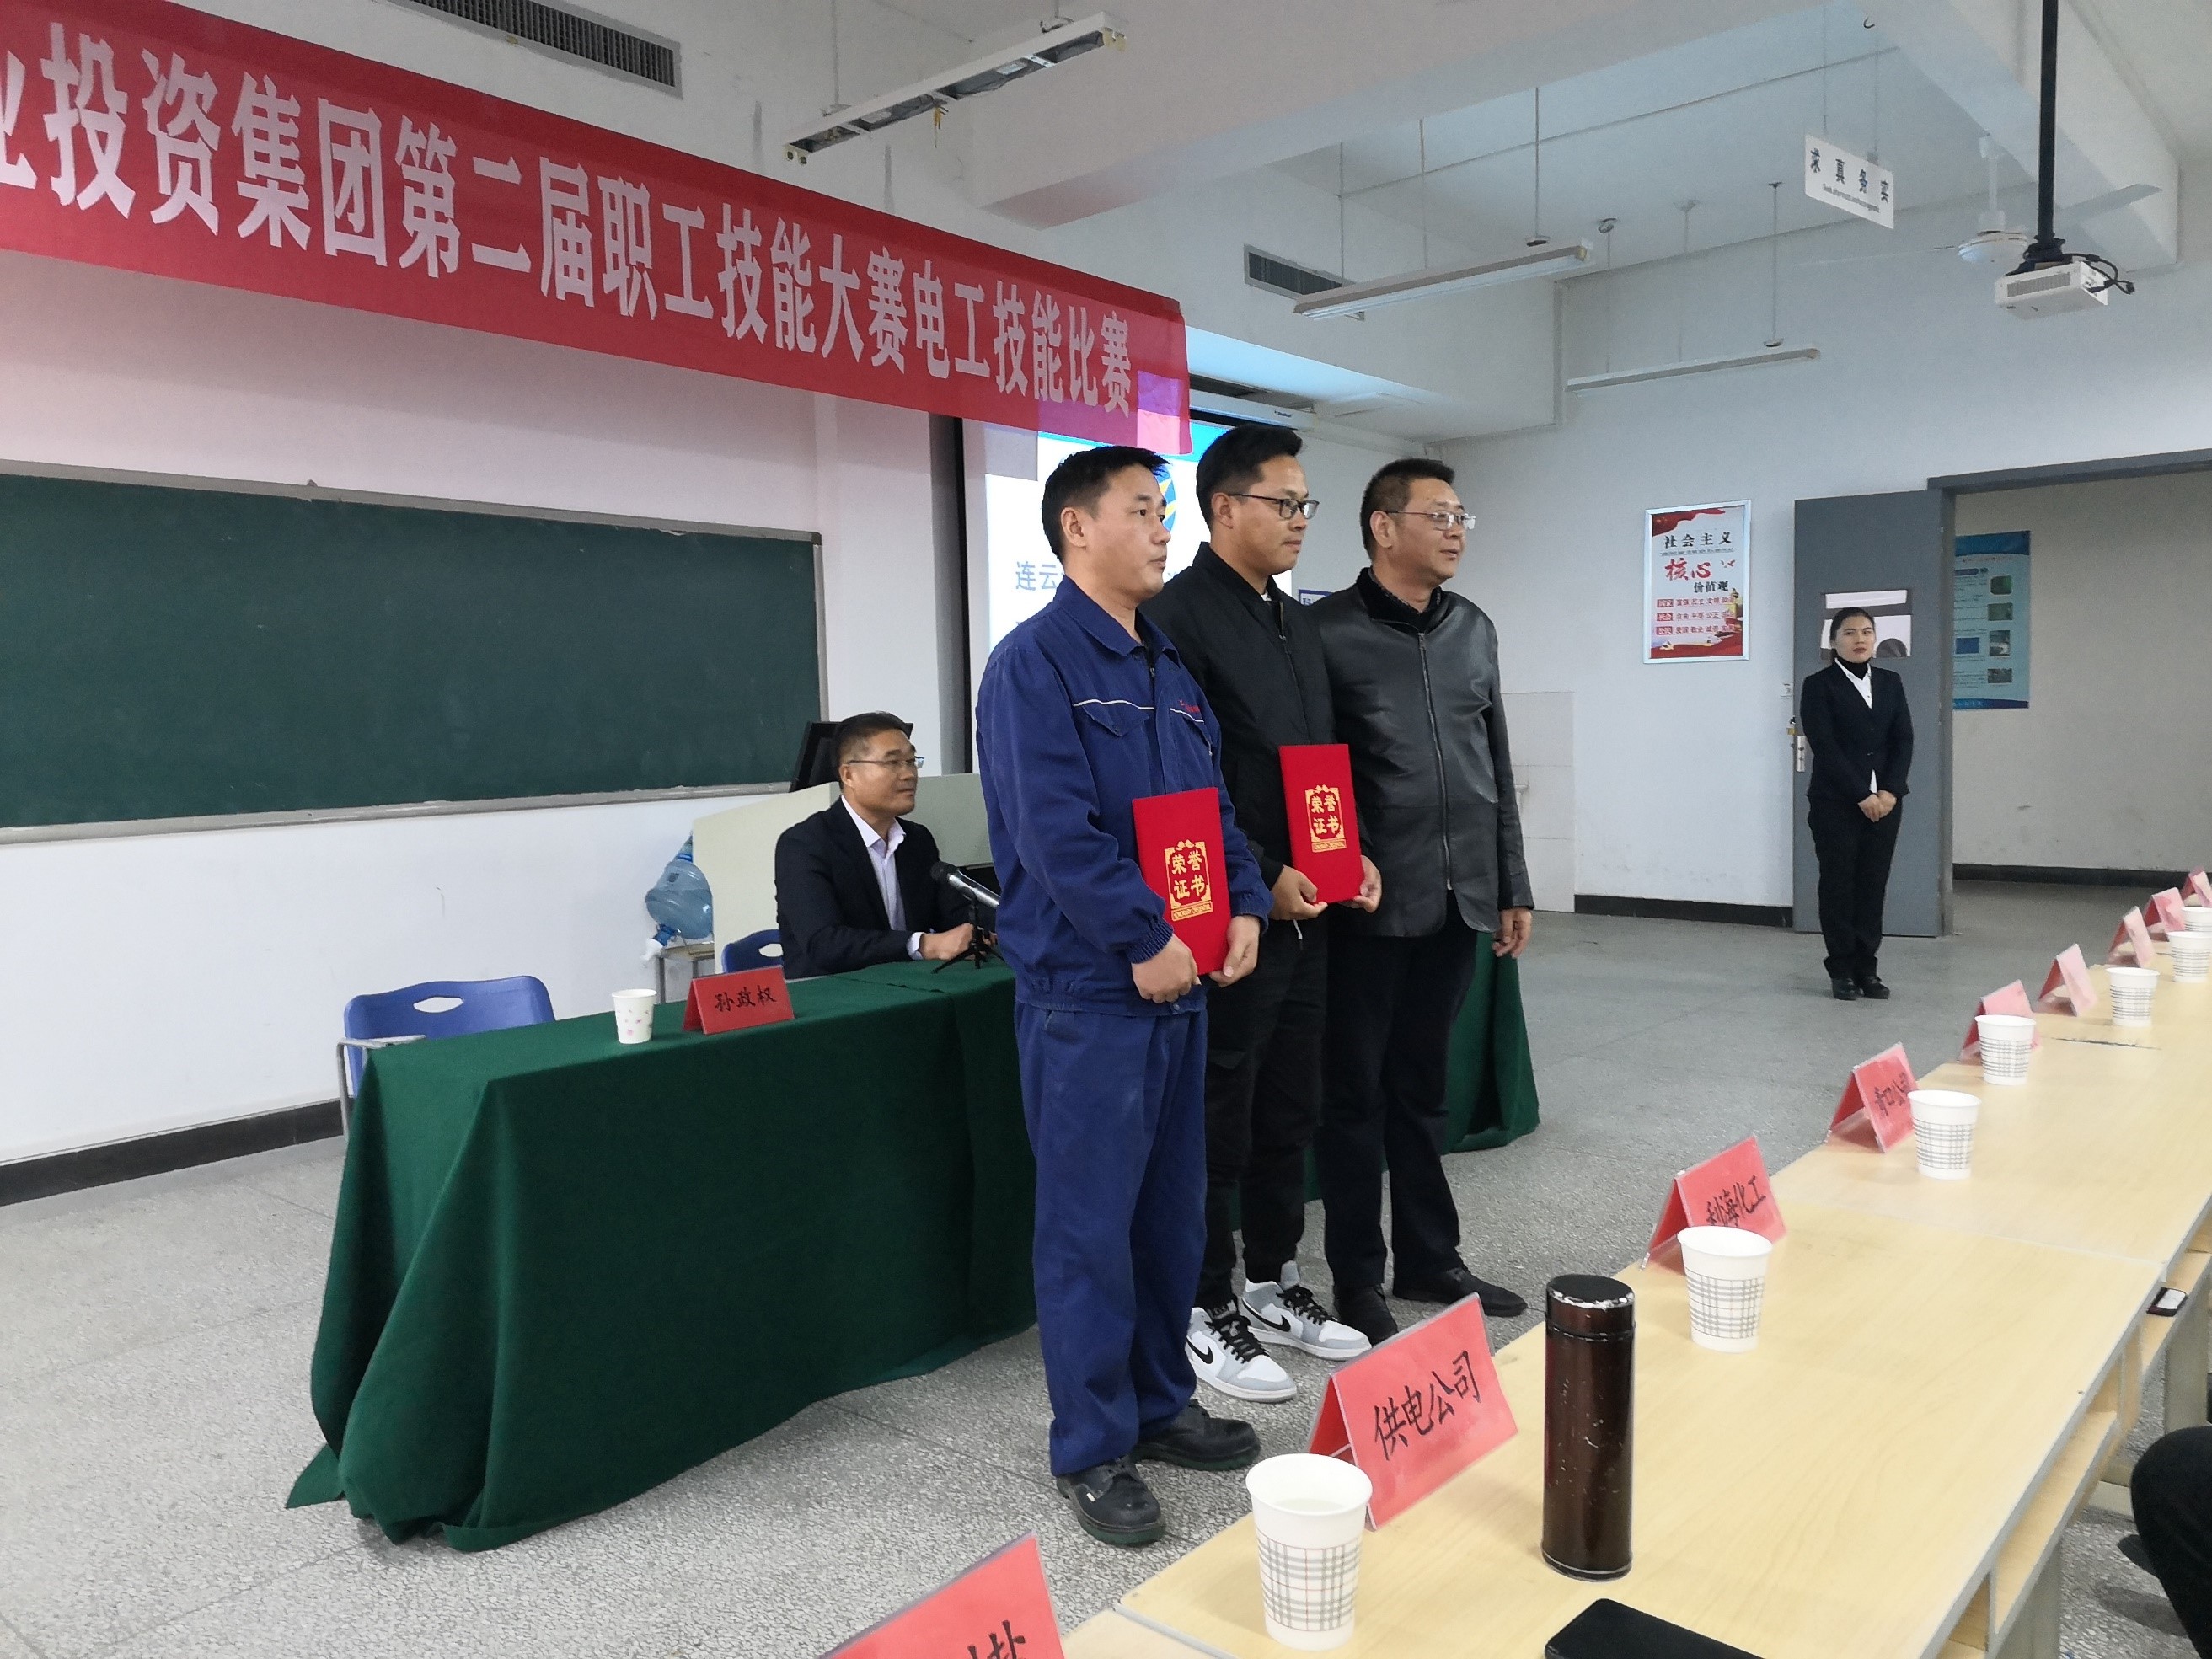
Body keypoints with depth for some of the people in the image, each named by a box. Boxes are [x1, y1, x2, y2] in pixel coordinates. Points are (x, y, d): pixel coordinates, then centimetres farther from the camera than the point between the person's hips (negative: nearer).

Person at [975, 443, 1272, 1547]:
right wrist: (1147, 939, -19)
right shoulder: (1035, 662, -10)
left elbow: (1214, 803, 16)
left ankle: (1160, 1403, 32)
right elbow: (1054, 829, -19)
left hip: (1179, 984, 8)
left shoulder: (1171, 670, 15)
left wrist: (1244, 906, 0)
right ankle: (1091, 1450, 15)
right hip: (1088, 990, -8)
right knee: (1090, 1222, 1)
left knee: (1172, 1207, 16)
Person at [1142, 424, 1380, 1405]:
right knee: (1219, 1120, 3)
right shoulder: (1179, 618, -12)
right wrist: (1262, 880, -19)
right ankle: (1205, 1314, 19)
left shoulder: (1297, 622, 15)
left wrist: (1352, 854, 5)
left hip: (1304, 911, 8)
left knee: (1289, 1110, 17)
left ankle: (1272, 1287, 32)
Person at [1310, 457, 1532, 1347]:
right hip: (1371, 904, -6)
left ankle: (1431, 1259, 29)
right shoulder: (1327, 632, -7)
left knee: (1421, 1086, 17)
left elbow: (1496, 765, 15)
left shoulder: (1473, 629, 12)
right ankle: (1357, 1280, 18)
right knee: (1355, 1092, 6)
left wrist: (1513, 885, 14)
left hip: (1458, 899, 6)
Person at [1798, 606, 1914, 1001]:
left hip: (1884, 799, 4)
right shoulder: (1819, 685, -3)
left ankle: (1866, 966, 12)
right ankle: (1842, 969, 9)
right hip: (1836, 801, -4)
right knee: (1838, 883, 1)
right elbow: (1824, 746, -11)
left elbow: (1904, 740, 5)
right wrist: (1861, 795, -15)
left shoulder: (1890, 683, 11)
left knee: (1874, 883, 5)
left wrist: (1890, 791, -8)